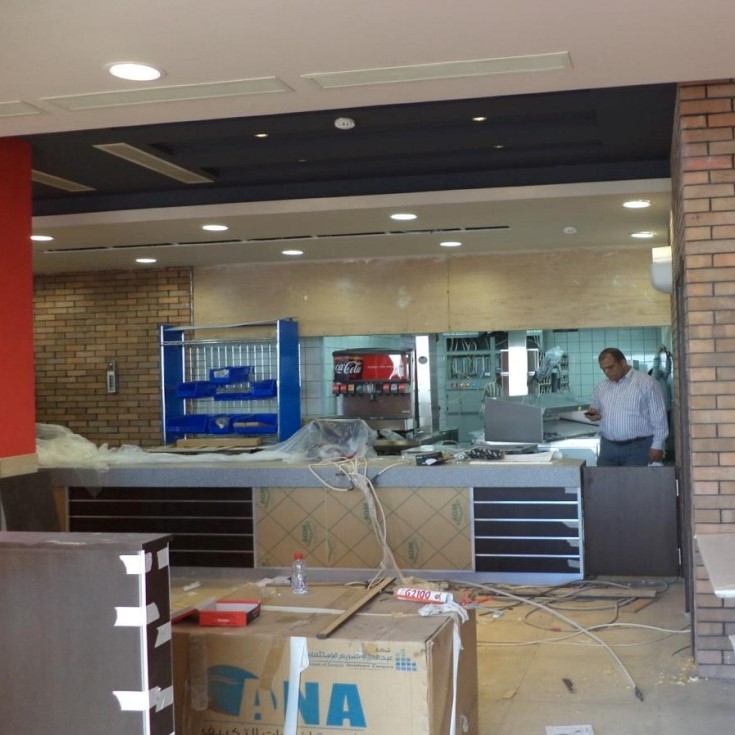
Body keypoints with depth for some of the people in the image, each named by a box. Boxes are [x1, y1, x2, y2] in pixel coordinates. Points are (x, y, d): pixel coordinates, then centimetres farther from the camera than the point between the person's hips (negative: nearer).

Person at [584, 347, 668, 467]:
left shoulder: (646, 383, -6)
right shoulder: (601, 386, 12)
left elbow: (658, 417, -7)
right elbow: (594, 407, 25)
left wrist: (657, 446, -10)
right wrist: (593, 413, 0)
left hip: (636, 448, -5)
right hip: (608, 447, 5)